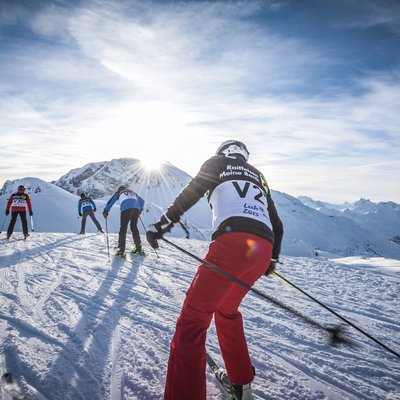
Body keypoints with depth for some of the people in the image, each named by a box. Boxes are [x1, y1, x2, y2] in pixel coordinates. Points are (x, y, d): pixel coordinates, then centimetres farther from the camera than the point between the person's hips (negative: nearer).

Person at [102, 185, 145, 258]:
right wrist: (140, 210, 50)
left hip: (126, 208, -4)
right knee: (134, 227, 14)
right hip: (136, 208, 4)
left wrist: (106, 211, 26)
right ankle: (139, 248, 13)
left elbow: (111, 201, 20)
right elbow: (142, 201, 39)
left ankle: (121, 249, -12)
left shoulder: (118, 193, 29)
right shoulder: (133, 193, 39)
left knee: (123, 227, -3)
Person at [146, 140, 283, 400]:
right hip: (263, 251, 7)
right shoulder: (259, 177, 33)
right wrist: (273, 258, 41)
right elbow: (277, 224, 30)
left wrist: (162, 224, 2)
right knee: (227, 310, 26)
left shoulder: (218, 162, 20)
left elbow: (191, 193, 2)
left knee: (193, 318, -4)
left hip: (232, 241, -6)